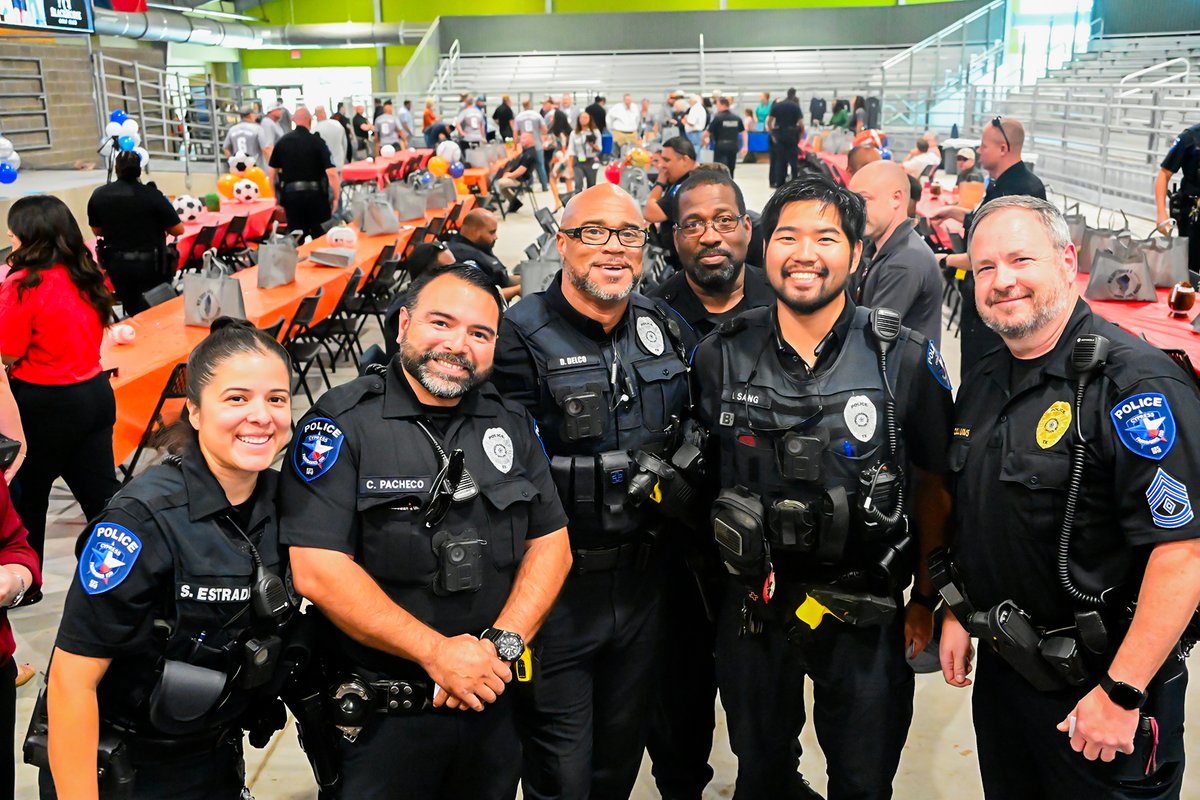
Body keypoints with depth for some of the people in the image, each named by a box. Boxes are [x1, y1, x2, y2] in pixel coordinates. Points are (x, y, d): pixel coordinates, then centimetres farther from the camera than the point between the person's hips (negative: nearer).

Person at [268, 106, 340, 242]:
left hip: (291, 195, 3)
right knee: (321, 236, 10)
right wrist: (336, 197, -5)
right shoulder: (317, 142, -7)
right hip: (315, 194, -3)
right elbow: (331, 172, -15)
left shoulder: (282, 142, 3)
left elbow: (272, 172, 7)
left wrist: (277, 197, 17)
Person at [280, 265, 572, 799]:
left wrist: (502, 644, -13)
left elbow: (551, 544, 2)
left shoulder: (511, 423, 4)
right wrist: (437, 653, -21)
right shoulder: (343, 424, -12)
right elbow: (318, 571, -20)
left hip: (493, 705, 5)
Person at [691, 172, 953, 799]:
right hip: (752, 605, 2)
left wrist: (928, 598, 0)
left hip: (867, 614, -1)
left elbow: (932, 484, -1)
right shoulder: (721, 357, -5)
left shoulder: (906, 359, -10)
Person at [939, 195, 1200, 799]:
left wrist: (1121, 693, -24)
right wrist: (958, 614, 12)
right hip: (1000, 671, 7)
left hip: (1098, 686, -7)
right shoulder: (982, 382, 5)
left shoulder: (1133, 382, -21)